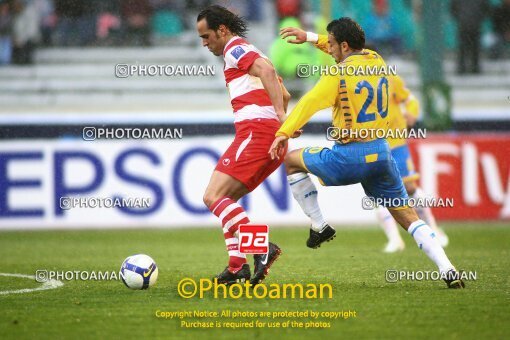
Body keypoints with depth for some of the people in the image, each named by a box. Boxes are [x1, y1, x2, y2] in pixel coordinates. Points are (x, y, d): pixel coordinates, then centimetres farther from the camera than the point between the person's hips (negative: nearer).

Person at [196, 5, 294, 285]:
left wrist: (280, 115, -27)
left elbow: (267, 70, -20)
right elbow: (284, 94, 35)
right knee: (223, 199, 13)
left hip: (255, 130, -10)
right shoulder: (251, 54, 30)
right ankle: (237, 267, 4)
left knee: (214, 197, -14)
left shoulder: (235, 48, -1)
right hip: (273, 138, 10)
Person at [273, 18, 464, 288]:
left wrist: (284, 132, -30)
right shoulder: (376, 61, 9)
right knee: (407, 216, 8)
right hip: (382, 152, 6)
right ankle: (448, 270, -7)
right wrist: (312, 38, 34)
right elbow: (350, 51, 30)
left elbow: (310, 101, -23)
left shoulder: (338, 74, -12)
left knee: (291, 160, 17)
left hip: (350, 156, -6)